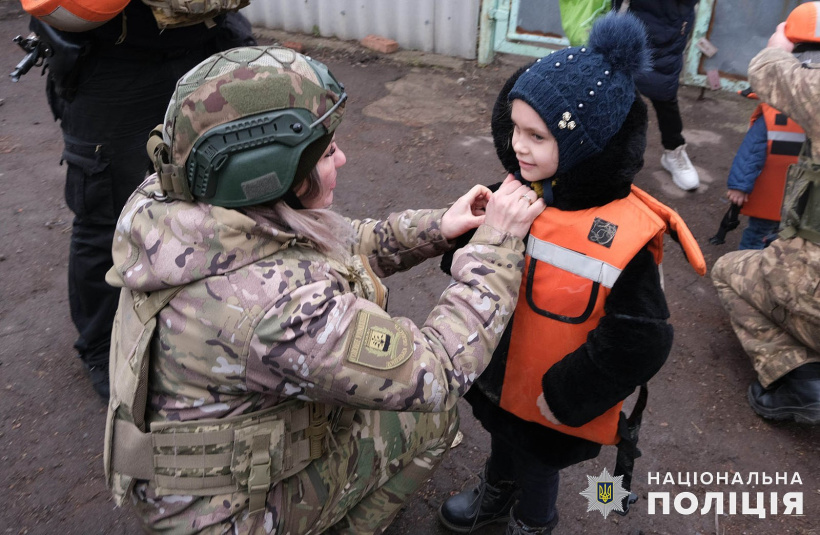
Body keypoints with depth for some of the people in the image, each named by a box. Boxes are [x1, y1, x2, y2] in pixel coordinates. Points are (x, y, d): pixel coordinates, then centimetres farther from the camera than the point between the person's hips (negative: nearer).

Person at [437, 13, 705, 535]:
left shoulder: (622, 238, -30)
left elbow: (637, 344, -23)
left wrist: (567, 395, -18)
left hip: (550, 403, -5)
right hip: (499, 374, 5)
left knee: (536, 462, 21)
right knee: (502, 437, 31)